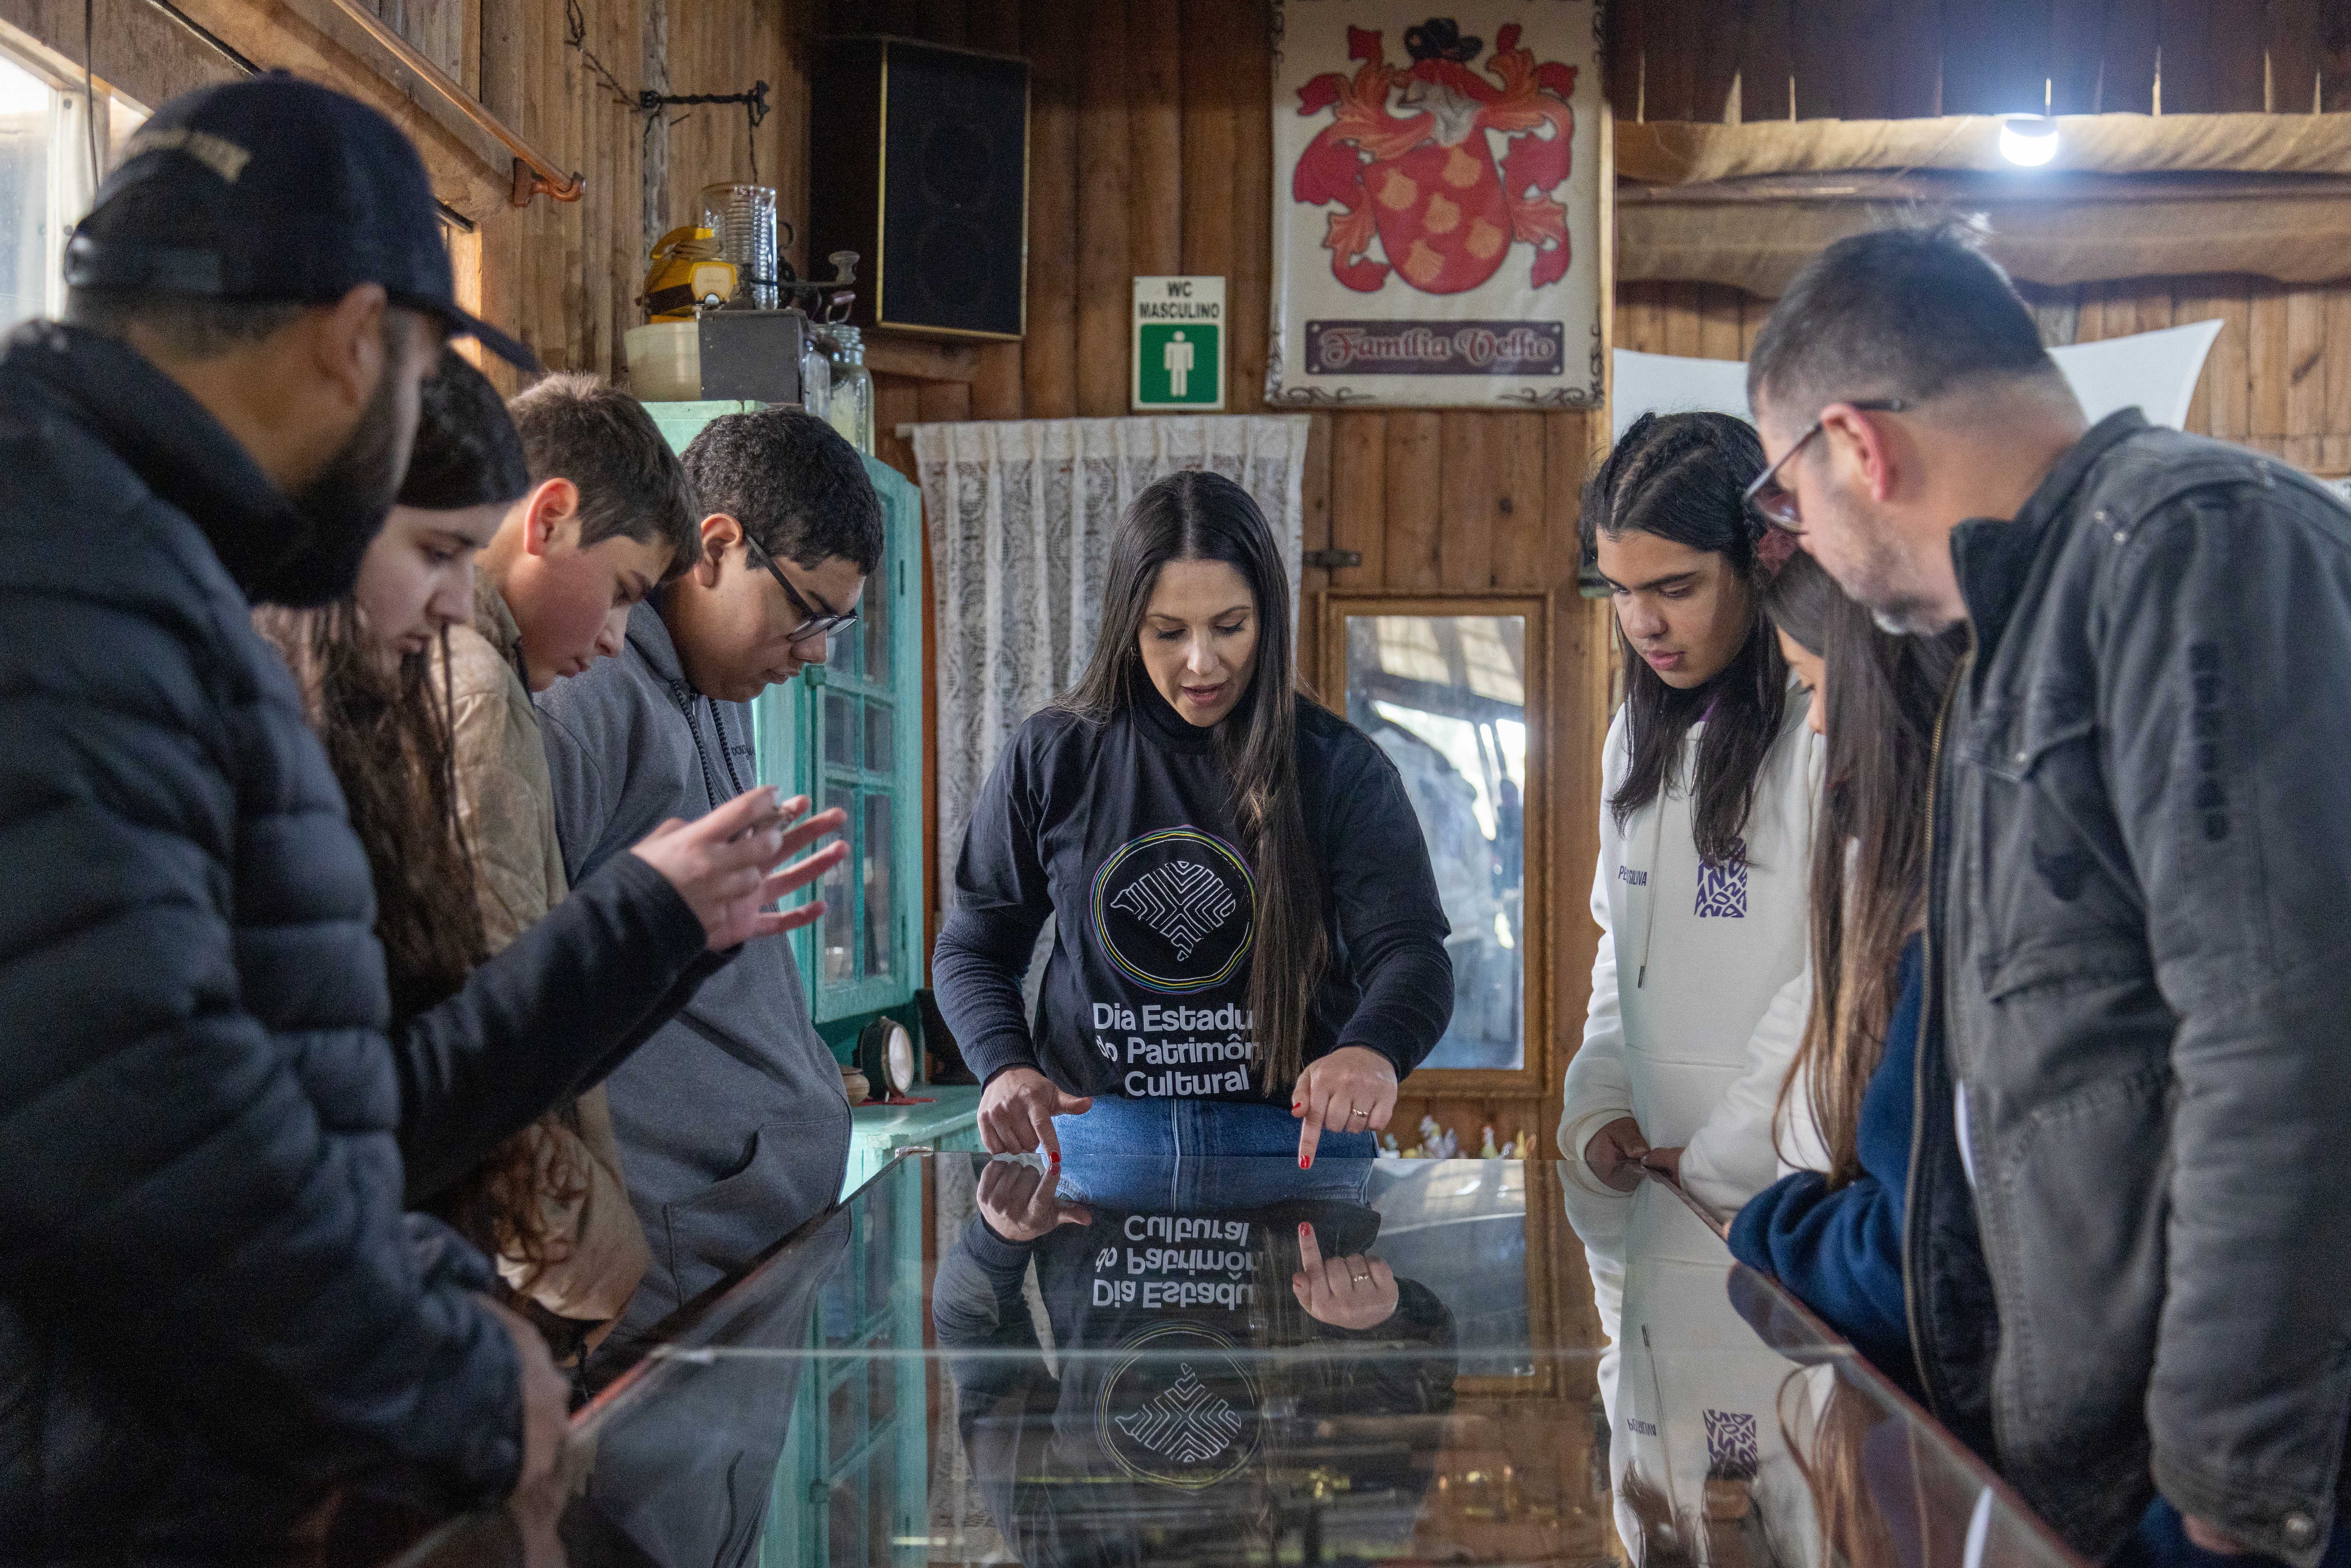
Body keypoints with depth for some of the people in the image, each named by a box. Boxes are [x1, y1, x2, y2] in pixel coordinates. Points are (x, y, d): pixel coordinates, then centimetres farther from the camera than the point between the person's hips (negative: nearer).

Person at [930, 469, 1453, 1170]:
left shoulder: (1340, 768, -6)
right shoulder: (1050, 758, -1)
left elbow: (1413, 956, -15)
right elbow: (972, 949, 7)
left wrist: (1373, 1048, -39)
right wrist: (1006, 1065, -13)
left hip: (1292, 1138, -1)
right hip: (1096, 1135, 1)